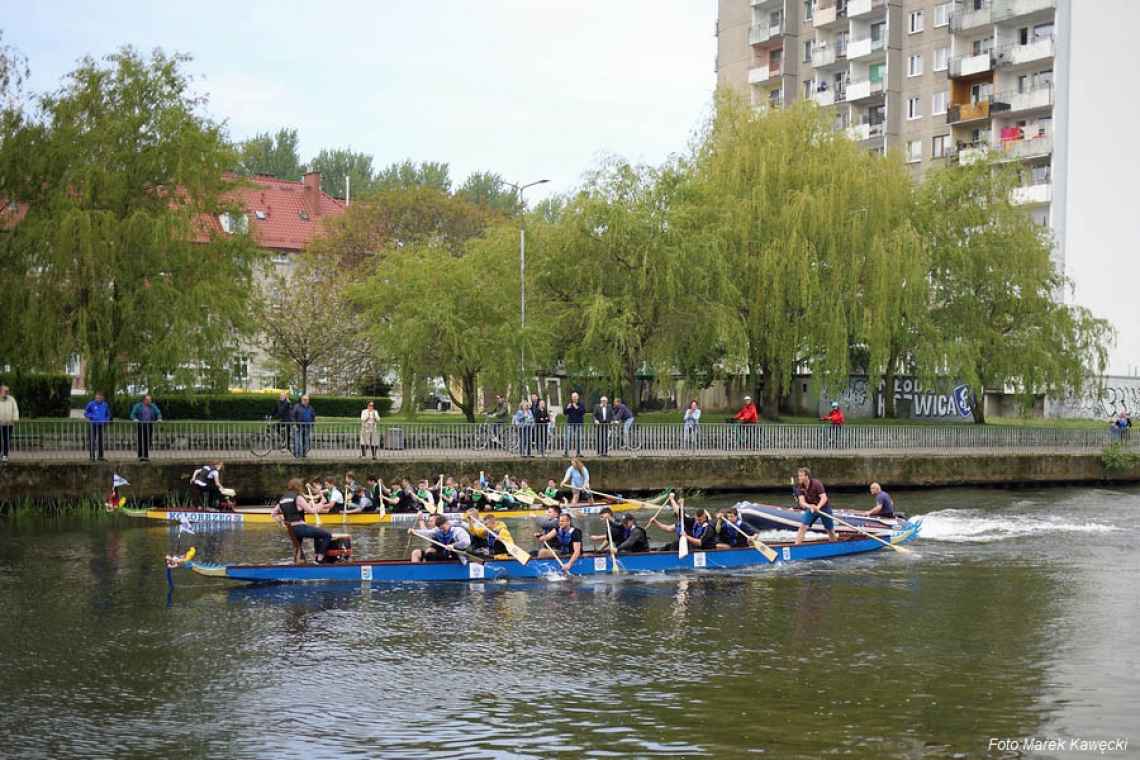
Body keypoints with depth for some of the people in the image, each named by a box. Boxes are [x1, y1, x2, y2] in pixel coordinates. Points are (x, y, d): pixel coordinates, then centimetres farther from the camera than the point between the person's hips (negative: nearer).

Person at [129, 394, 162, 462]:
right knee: (140, 441, -10)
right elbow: (133, 414, 0)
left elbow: (158, 413, 9)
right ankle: (140, 456, -8)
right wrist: (135, 419, -20)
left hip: (149, 426, 3)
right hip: (140, 426, -3)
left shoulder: (153, 406, 13)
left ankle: (146, 456, 4)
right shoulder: (138, 406, 5)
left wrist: (159, 418, -12)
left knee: (148, 441, -1)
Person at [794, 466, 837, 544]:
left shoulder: (816, 484, -23)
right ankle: (796, 546, -15)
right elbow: (802, 502, -18)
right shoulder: (800, 487, -9)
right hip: (810, 508, 4)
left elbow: (824, 498, -28)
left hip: (823, 507, -4)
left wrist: (817, 507, -46)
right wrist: (809, 506, -40)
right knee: (802, 526, -14)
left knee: (830, 530, 6)